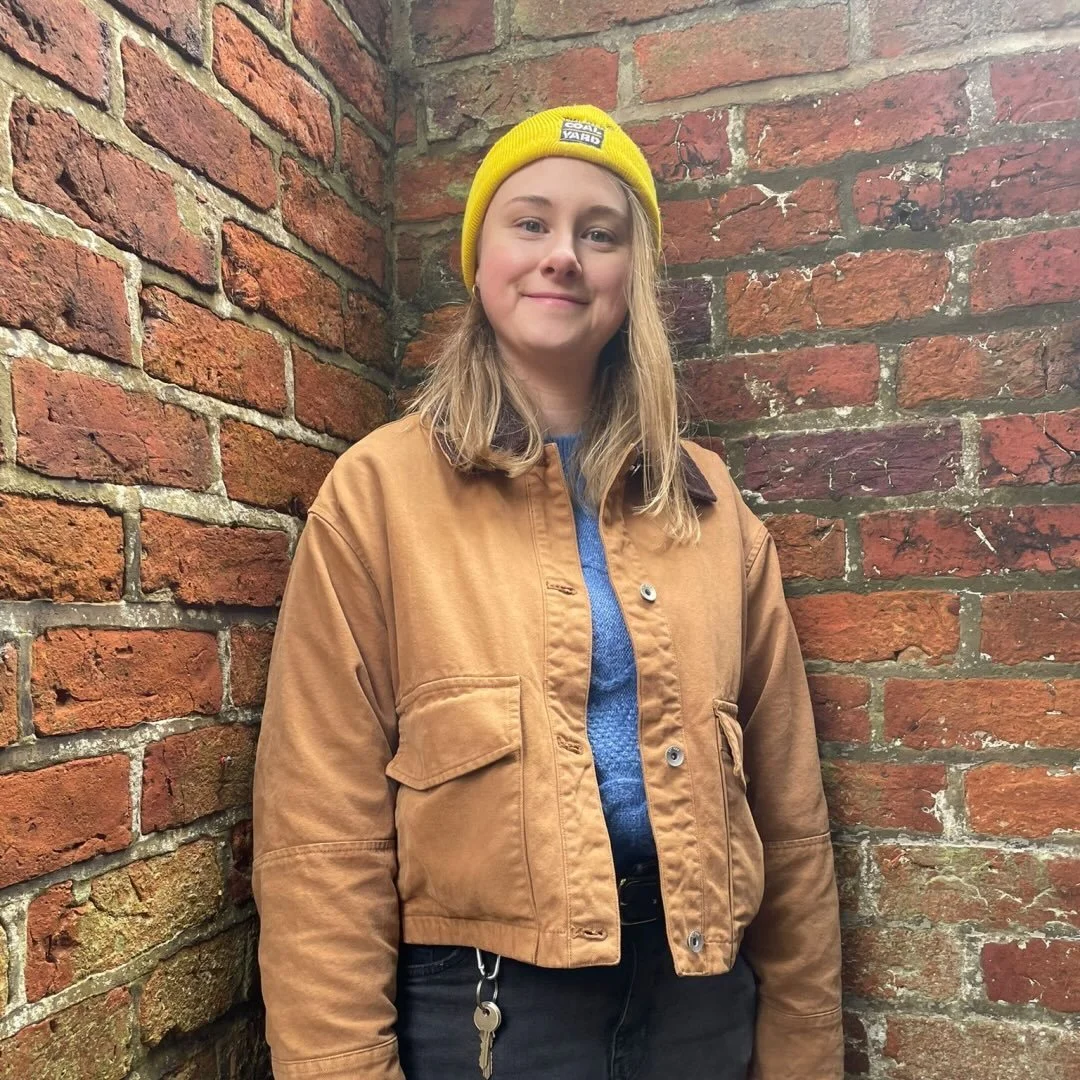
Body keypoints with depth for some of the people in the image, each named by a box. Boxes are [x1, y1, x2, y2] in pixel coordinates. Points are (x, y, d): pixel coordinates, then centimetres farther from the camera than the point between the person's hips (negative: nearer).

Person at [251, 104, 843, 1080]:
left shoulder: (706, 499, 2)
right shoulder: (381, 492, -8)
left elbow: (787, 801, 5)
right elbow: (323, 829, -10)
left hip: (697, 988, 4)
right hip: (482, 999, -3)